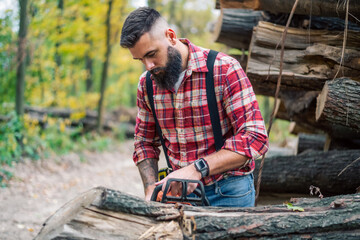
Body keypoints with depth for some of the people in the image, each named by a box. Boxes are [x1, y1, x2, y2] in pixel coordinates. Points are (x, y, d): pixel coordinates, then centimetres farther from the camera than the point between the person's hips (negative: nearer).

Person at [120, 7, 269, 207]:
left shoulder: (225, 69, -14)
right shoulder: (146, 84, 4)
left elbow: (255, 138, -19)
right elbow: (145, 142, 16)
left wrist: (197, 169, -29)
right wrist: (151, 188, -2)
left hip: (228, 192, -5)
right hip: (180, 191, 5)